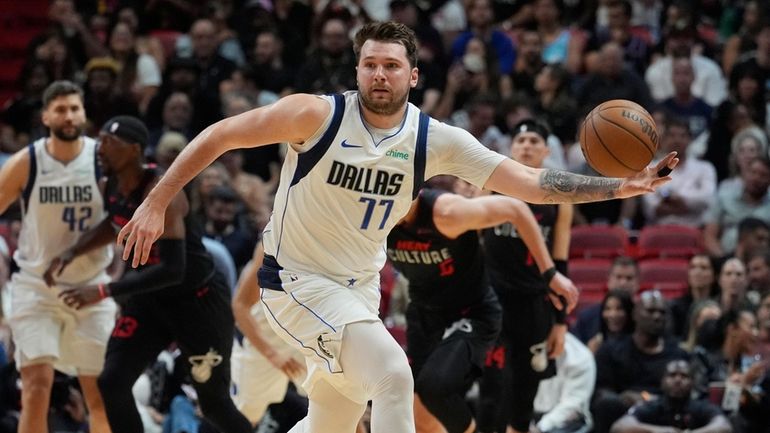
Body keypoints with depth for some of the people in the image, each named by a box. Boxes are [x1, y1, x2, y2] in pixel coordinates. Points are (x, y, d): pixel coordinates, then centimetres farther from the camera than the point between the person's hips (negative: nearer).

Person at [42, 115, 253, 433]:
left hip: (198, 299, -8)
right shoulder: (113, 186, -4)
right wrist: (71, 253, 4)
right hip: (150, 298, 8)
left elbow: (172, 270, -36)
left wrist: (104, 292, -37)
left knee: (214, 404, -1)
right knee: (112, 383, -7)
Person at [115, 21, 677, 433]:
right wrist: (156, 203, -14)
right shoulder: (319, 115, -17)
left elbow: (529, 182, -11)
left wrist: (619, 188, -21)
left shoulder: (436, 141, -7)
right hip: (296, 280, -6)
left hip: (360, 289, 6)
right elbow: (220, 136, -10)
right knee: (392, 373, -25)